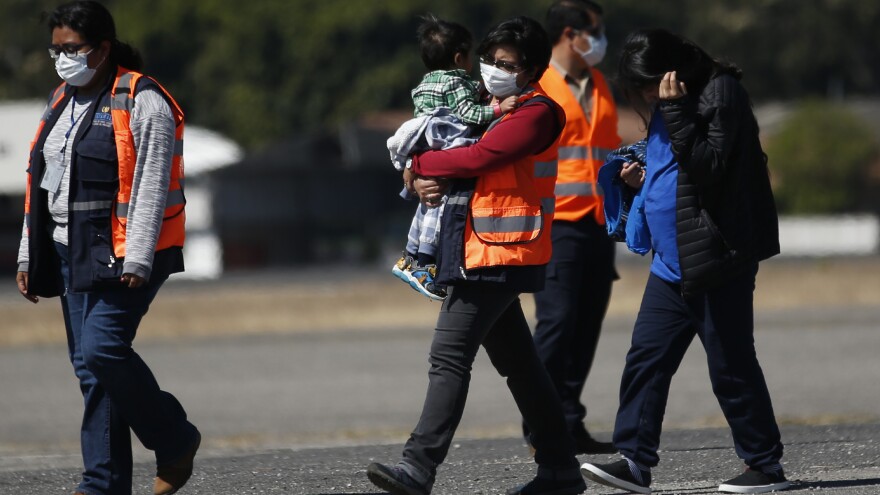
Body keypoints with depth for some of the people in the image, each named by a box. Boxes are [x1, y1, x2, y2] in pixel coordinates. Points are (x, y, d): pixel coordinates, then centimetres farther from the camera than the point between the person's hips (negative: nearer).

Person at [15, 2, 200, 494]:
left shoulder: (142, 104, -9)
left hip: (122, 255, -8)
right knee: (90, 368, 4)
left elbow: (150, 189, -16)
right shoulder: (62, 102, 17)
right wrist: (29, 256, 18)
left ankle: (175, 440, 0)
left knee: (103, 351, -19)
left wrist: (136, 261, -22)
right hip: (72, 254, 8)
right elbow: (41, 184, 21)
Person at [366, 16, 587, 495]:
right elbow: (472, 164, 20)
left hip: (496, 256, -10)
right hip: (490, 257, 10)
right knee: (518, 363, 13)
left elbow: (478, 158, -19)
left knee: (449, 356, -17)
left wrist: (421, 165, -5)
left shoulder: (535, 114, -10)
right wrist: (427, 181, -3)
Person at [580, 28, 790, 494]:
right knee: (646, 357, 1)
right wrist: (641, 179, 9)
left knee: (731, 366, -3)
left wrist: (675, 110, -24)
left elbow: (708, 166, -22)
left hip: (718, 259, -9)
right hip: (672, 263, 9)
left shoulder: (721, 93, -12)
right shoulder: (666, 107, 15)